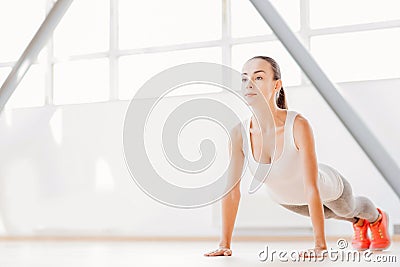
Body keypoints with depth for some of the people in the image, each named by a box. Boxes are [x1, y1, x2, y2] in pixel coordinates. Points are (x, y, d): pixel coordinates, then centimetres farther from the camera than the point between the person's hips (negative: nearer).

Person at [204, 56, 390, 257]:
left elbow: (313, 189, -42)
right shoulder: (239, 132, -31)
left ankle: (377, 218, 68)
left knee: (349, 208, 33)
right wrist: (224, 244, -24)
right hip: (283, 198, 3)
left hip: (327, 187, -3)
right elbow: (232, 189, -25)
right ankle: (357, 222, 70)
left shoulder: (298, 125, -42)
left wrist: (320, 246, -42)